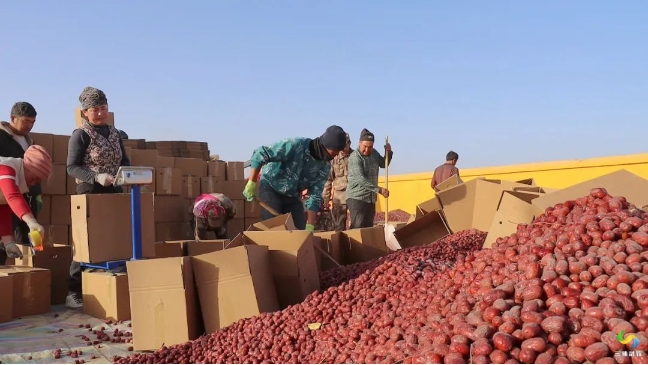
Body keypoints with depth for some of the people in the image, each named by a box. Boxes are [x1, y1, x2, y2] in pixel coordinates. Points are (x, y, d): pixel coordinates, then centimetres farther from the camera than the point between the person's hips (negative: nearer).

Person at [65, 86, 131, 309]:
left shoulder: (114, 133, 12)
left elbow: (124, 161, 16)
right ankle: (73, 292, 2)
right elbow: (72, 168, -11)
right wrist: (97, 177, -26)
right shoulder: (80, 135, -6)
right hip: (90, 193, -6)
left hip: (114, 192, 6)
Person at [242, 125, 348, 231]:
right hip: (271, 189, -5)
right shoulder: (296, 145, -29)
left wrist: (310, 225, -20)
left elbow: (315, 195, -10)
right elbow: (260, 154, -27)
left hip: (293, 196, 6)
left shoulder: (325, 166, -10)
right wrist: (251, 184, -25)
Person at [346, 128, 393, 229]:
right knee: (358, 227, -15)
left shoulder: (374, 153, 6)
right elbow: (360, 179, -26)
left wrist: (388, 153, 5)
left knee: (368, 227, 10)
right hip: (356, 198, -8)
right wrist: (379, 190, -30)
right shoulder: (355, 157, -17)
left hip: (371, 198, 8)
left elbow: (383, 164, 24)